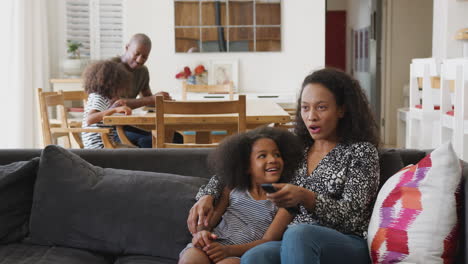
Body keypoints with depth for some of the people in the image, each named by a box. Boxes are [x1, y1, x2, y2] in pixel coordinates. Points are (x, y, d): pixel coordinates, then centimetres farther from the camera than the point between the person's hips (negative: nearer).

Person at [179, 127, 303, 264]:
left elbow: (268, 241, -2)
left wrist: (229, 250, -18)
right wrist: (200, 232, -15)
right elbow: (209, 220, 12)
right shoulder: (233, 189, 16)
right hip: (213, 245, 3)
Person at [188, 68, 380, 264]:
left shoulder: (361, 151, 4)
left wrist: (305, 198, -24)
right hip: (298, 244, 3)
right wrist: (207, 196, 0)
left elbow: (351, 217, -7)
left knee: (298, 233, -39)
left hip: (348, 245, -3)